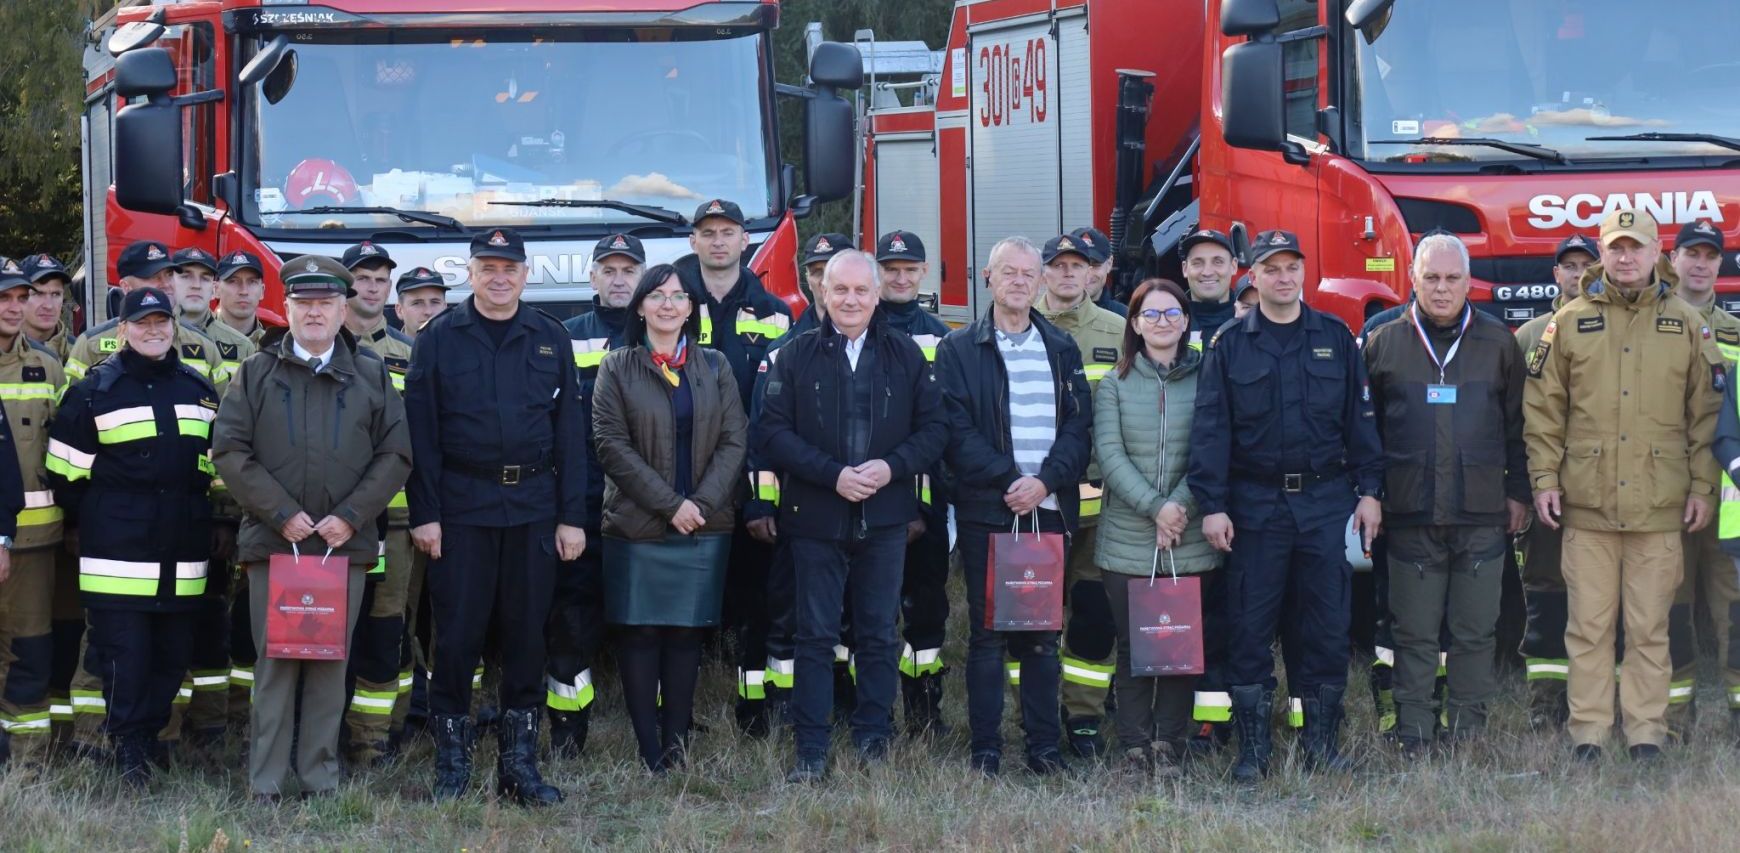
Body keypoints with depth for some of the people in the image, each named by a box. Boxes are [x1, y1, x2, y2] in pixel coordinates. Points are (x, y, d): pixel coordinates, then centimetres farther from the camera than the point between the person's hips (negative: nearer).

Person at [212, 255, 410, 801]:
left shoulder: (371, 376, 10)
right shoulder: (257, 374, 8)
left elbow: (395, 454, 5)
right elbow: (229, 451, 1)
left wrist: (351, 516, -7)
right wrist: (281, 513, -9)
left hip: (345, 544, 1)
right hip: (272, 540, -1)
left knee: (331, 663, 3)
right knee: (275, 661, -1)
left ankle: (321, 777, 8)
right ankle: (266, 785, 2)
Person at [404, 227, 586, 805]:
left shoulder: (550, 340, 9)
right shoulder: (439, 338, 3)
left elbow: (569, 431, 7)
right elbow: (421, 432, 0)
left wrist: (572, 516, 1)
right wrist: (424, 513, -7)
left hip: (534, 509, 2)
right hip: (461, 507, -2)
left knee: (527, 634, 5)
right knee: (457, 634, -1)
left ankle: (519, 764, 12)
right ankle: (450, 765, 6)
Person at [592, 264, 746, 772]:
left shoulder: (715, 368, 11)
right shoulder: (618, 369, 3)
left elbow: (734, 440, 5)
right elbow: (612, 445, -5)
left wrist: (703, 503, -9)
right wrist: (669, 504, -12)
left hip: (705, 527, 2)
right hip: (636, 524, -2)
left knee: (686, 634, 3)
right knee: (639, 634, -3)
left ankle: (676, 740, 8)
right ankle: (649, 750, -1)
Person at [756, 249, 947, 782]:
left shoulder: (906, 356, 6)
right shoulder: (796, 358, 1)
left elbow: (935, 429, 4)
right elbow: (773, 434, -5)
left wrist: (891, 467, -13)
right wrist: (833, 474, -15)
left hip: (885, 518, 1)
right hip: (816, 518, -1)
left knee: (879, 634, 8)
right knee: (816, 637, 1)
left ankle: (874, 739, 19)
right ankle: (810, 751, 4)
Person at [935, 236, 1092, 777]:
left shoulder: (1062, 350, 13)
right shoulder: (959, 349, 5)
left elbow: (1079, 427, 6)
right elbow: (957, 431, -4)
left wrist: (1046, 481, -10)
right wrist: (1009, 480, -14)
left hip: (1049, 509, 2)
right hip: (985, 510, -2)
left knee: (1043, 634, 4)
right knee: (987, 634, -1)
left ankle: (1044, 745, 9)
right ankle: (985, 749, 3)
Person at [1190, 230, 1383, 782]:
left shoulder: (1335, 338, 7)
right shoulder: (1229, 345, 3)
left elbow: (1359, 419, 9)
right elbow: (1210, 429, 0)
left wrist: (1368, 490, 3)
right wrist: (1211, 505, -7)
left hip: (1326, 500, 1)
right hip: (1255, 503, -1)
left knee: (1327, 623, 2)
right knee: (1250, 627, 1)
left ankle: (1322, 740, 12)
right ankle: (1252, 746, 8)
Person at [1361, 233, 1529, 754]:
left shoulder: (1497, 343, 8)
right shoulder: (1384, 344, 7)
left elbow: (1517, 425, 12)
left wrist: (1518, 493, 7)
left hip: (1482, 516, 0)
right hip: (1411, 515, 0)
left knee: (1476, 633, 4)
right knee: (1414, 634, 2)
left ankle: (1468, 733, 12)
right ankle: (1413, 740, 7)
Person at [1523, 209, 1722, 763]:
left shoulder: (1686, 325, 8)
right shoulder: (1570, 323, 6)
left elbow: (1707, 413, 8)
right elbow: (1543, 409, 7)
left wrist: (1702, 487, 3)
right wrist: (1544, 479, 0)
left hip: (1660, 507, 0)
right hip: (1587, 504, 0)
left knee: (1649, 629, 4)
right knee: (1588, 627, 3)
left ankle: (1647, 734, 10)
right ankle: (1587, 733, 9)